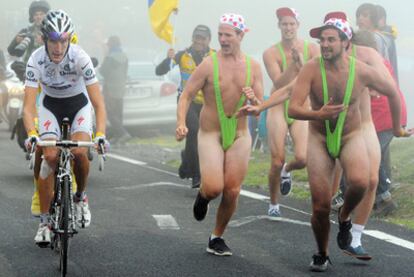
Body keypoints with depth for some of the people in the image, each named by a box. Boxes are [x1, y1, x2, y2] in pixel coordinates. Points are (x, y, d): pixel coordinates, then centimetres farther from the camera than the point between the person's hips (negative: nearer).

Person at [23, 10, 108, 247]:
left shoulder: (80, 57, -30)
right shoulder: (36, 60, -27)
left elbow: (98, 103, -29)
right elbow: (29, 105, -28)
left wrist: (100, 134, -43)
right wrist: (31, 134, -45)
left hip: (79, 104, -1)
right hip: (50, 105, 1)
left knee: (79, 152, -24)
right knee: (50, 156, -17)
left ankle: (81, 197, 6)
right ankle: (45, 221, -6)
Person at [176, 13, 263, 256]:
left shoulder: (253, 67, 1)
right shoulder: (209, 64, -9)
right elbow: (186, 96, -7)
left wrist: (254, 100, -21)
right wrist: (181, 123, -23)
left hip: (239, 137, 3)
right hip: (210, 135, -3)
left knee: (232, 192, 1)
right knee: (214, 188, -17)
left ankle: (217, 238, 21)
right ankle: (203, 195, 21)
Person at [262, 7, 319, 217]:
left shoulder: (311, 49, -3)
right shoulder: (271, 53, -7)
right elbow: (279, 84, -15)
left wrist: (301, 61, -24)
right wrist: (293, 63, -25)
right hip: (279, 107, -1)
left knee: (302, 158, -15)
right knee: (276, 162, -4)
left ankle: (287, 171, 23)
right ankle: (273, 205, 19)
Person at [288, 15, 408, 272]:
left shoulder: (362, 71, -13)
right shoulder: (311, 69, -17)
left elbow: (393, 93, 5)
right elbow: (293, 109, -23)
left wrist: (397, 128, 16)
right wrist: (318, 114, -42)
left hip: (351, 137, 0)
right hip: (319, 139, 0)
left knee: (360, 182, -31)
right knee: (321, 206, -3)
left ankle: (345, 217, 2)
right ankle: (322, 255, 25)